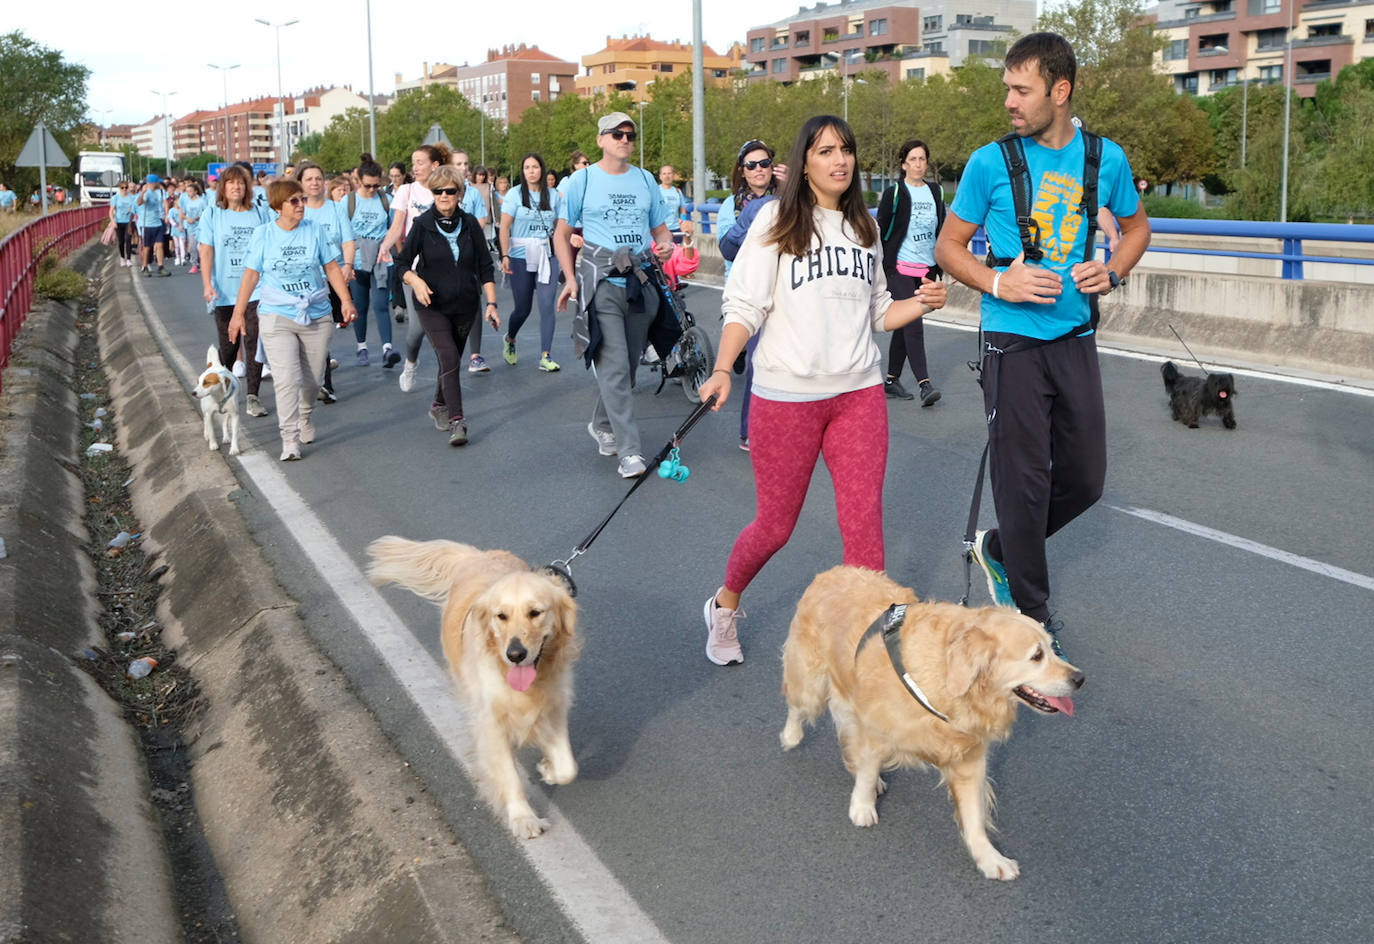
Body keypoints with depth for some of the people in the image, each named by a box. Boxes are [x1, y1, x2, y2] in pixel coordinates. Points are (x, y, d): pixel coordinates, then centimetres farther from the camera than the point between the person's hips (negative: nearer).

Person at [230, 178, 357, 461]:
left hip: (317, 316, 2)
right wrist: (238, 313, 4)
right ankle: (290, 440, -9)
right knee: (287, 379, -12)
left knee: (312, 379, 10)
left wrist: (346, 301, -4)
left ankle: (304, 416, 40)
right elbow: (250, 275, 4)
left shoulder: (315, 231, 2)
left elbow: (332, 268, 5)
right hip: (277, 317, -2)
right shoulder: (263, 235, -1)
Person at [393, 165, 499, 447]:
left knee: (451, 359, 14)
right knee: (449, 358, -18)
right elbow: (403, 262, -3)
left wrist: (491, 302, -2)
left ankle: (439, 407, 38)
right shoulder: (423, 224, -5)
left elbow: (485, 266, 4)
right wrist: (415, 280, -23)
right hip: (432, 305, -3)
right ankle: (457, 421, -18)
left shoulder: (469, 223, 0)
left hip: (465, 305, 3)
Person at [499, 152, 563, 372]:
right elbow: (505, 227, -5)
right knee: (523, 308, 5)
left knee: (547, 305, -8)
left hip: (548, 256, 2)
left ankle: (545, 356, -2)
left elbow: (559, 226, 13)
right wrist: (505, 256, -14)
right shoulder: (515, 194, 0)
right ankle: (509, 339, 37)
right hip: (521, 257, -2)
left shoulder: (554, 195, 6)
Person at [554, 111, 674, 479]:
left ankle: (602, 424, 34)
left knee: (625, 365, 12)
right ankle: (629, 450, -13)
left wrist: (666, 245, -5)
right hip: (602, 283, -4)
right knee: (614, 367, -12)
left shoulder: (645, 180, 13)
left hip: (640, 283, 4)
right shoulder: (582, 180, 3)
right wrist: (571, 278, -6)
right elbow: (562, 233, 6)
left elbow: (660, 228, 20)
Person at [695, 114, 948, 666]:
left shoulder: (864, 228, 14)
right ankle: (724, 606, 35)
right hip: (786, 394, -4)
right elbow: (744, 306, -7)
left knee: (864, 526, -3)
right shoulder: (777, 221, -2)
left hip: (860, 392, 4)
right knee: (775, 525, 7)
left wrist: (921, 304, 1)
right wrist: (722, 370, -22)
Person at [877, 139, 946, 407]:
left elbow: (942, 229, 19)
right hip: (900, 268, -5)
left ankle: (892, 380, 19)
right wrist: (879, 269, -7)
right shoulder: (893, 193, -4)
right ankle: (924, 383, -18)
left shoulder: (935, 191, 11)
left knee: (904, 324, 11)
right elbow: (880, 232, -3)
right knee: (913, 324, -14)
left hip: (926, 269, 5)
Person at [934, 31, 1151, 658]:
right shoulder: (991, 163, -5)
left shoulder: (1106, 159, 3)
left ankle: (998, 548, 34)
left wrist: (1113, 271, -1)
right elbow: (948, 246, 3)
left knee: (1085, 478, 10)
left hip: (1075, 338, 4)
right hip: (1014, 342, -4)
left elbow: (1136, 226, 20)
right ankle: (1032, 617, 15)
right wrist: (998, 283, -15)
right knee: (1024, 482, 0)